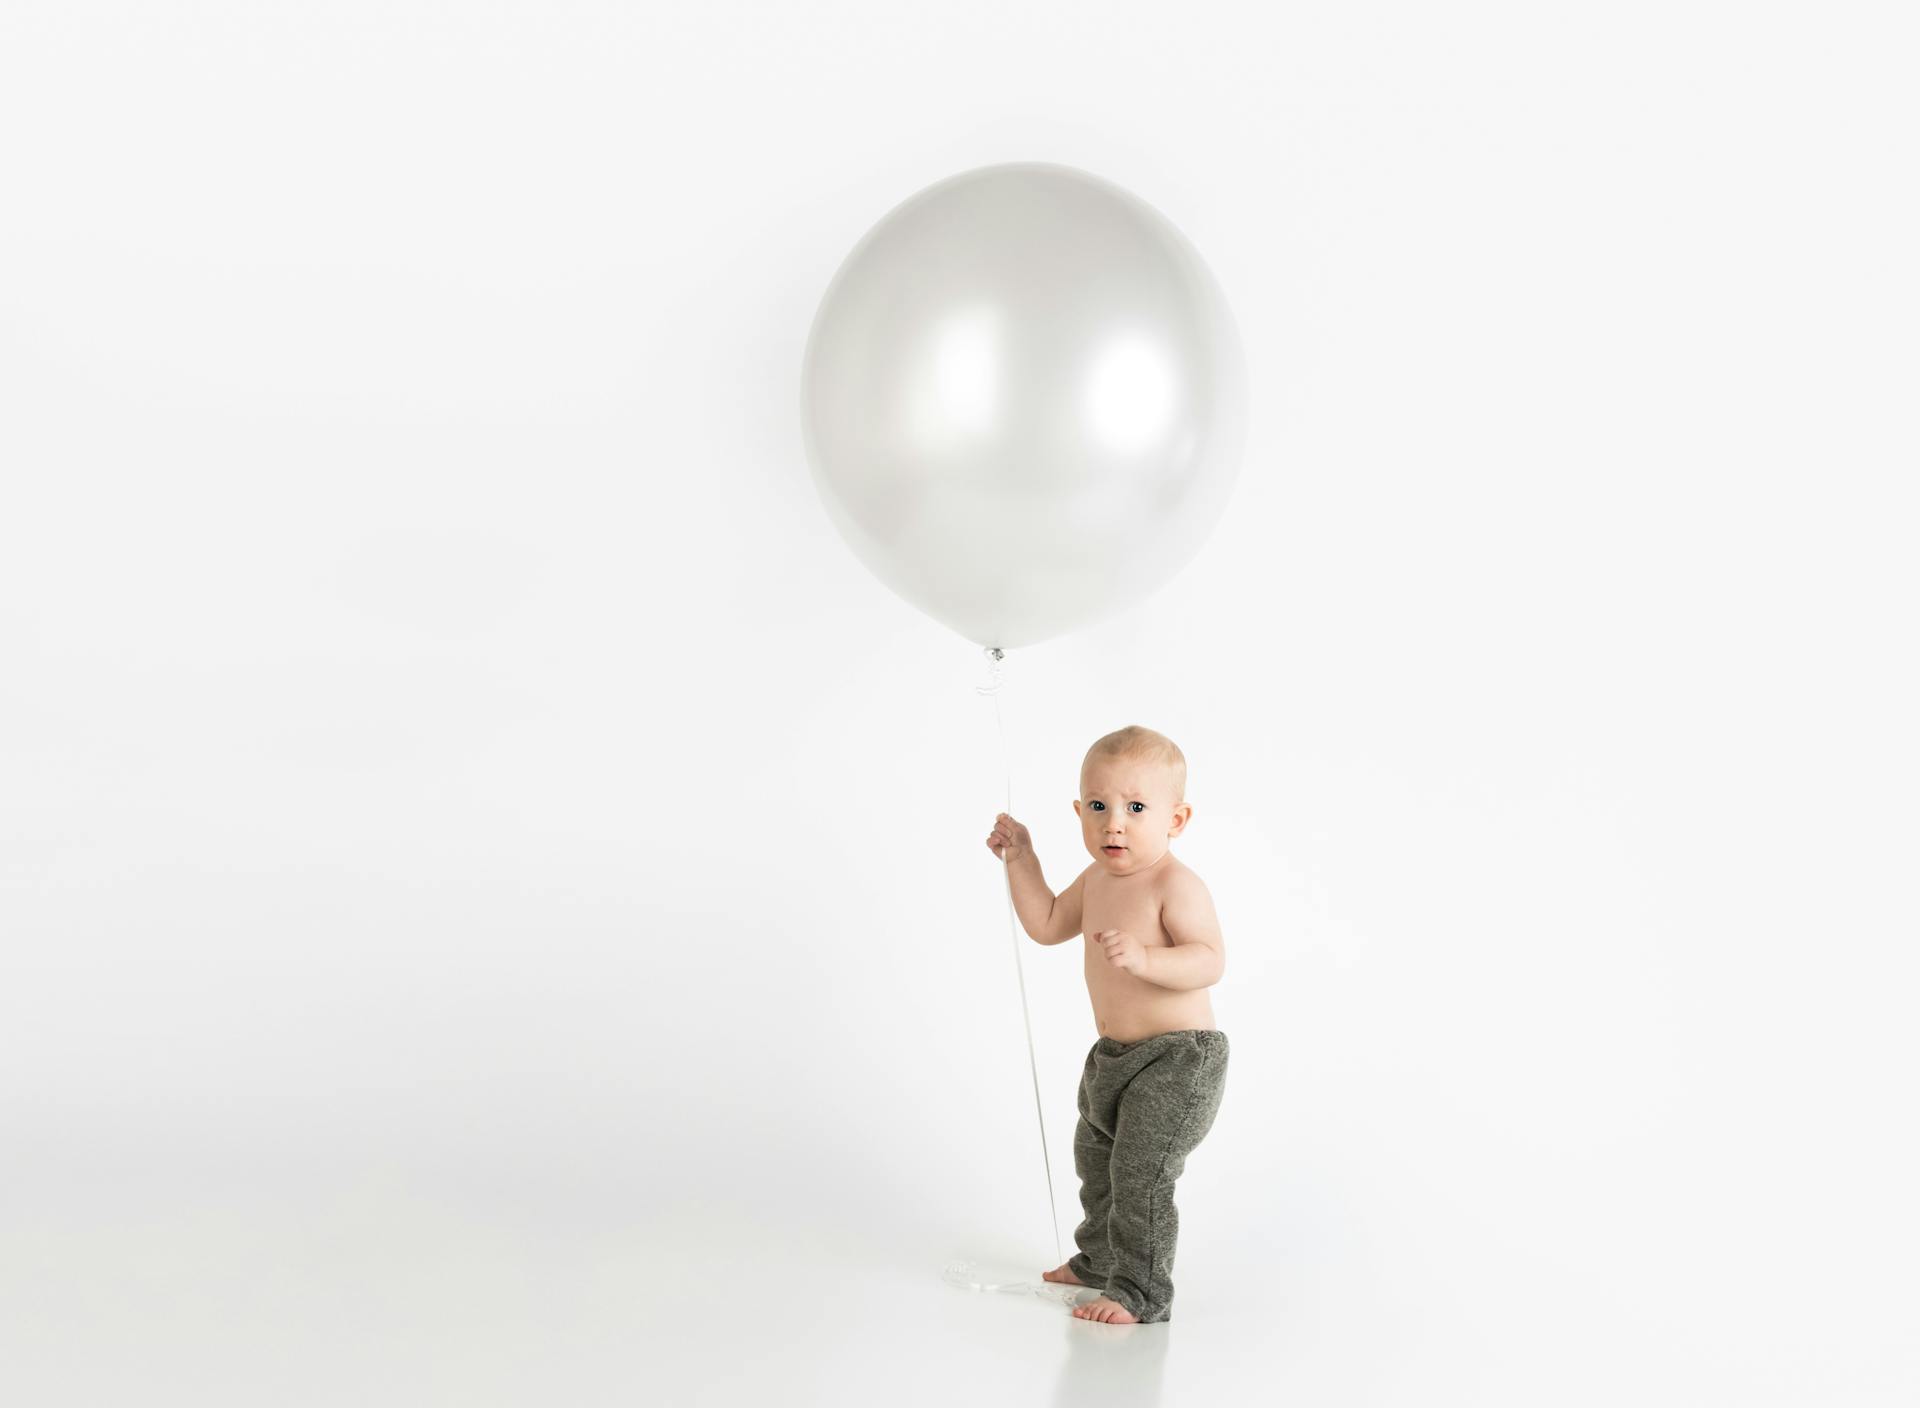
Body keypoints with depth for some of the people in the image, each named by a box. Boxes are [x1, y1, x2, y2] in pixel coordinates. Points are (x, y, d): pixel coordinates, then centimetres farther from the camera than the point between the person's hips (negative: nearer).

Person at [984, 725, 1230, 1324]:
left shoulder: (1176, 885, -22)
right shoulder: (1096, 880, 5)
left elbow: (1210, 960, -30)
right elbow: (1046, 925, 17)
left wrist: (1144, 958, -44)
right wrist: (1021, 858, 10)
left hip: (1178, 1058, -10)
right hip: (1116, 1053, 10)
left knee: (1141, 1171, -11)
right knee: (1096, 1156, 25)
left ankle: (1141, 1293, 3)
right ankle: (1099, 1258, 46)